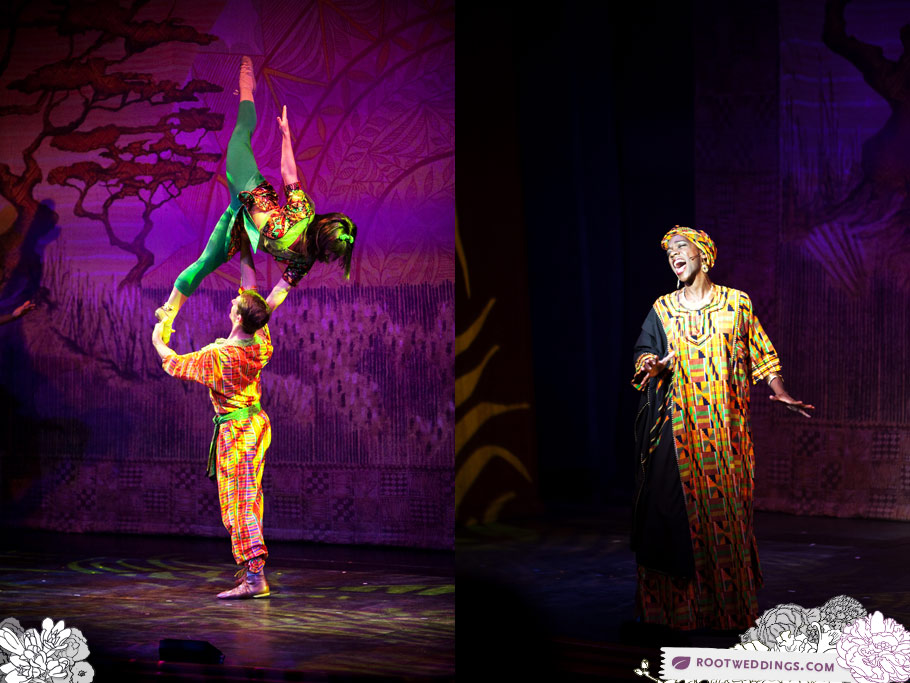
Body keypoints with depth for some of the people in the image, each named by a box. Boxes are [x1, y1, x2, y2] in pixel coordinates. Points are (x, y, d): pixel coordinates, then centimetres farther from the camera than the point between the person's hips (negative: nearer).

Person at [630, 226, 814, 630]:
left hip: (724, 422, -1)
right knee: (679, 503, -6)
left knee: (726, 503, -3)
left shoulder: (736, 303, 9)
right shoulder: (663, 308, 11)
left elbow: (761, 353, 12)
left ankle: (730, 605, 4)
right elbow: (644, 351, 4)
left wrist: (779, 392, 0)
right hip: (678, 424, 1)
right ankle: (681, 603, -1)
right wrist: (653, 365, -19)